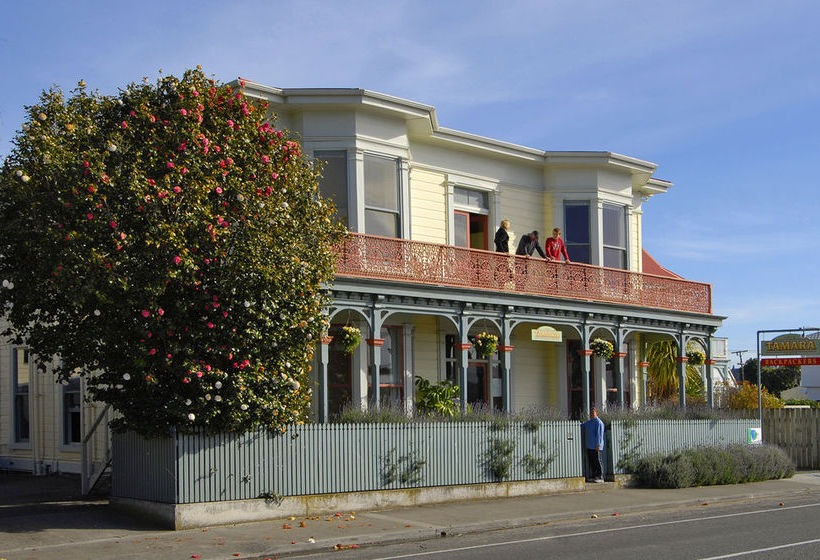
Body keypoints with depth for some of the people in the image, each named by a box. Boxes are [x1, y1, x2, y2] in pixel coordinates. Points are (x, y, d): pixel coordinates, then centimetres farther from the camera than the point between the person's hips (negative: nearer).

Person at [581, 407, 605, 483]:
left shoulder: (598, 422, -10)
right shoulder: (588, 422, 17)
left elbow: (599, 434, -15)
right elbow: (582, 426, 33)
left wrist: (598, 445, -20)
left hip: (595, 446, -9)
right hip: (589, 446, 9)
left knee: (597, 461, -7)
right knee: (590, 461, 10)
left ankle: (600, 477, -4)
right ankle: (593, 476, 16)